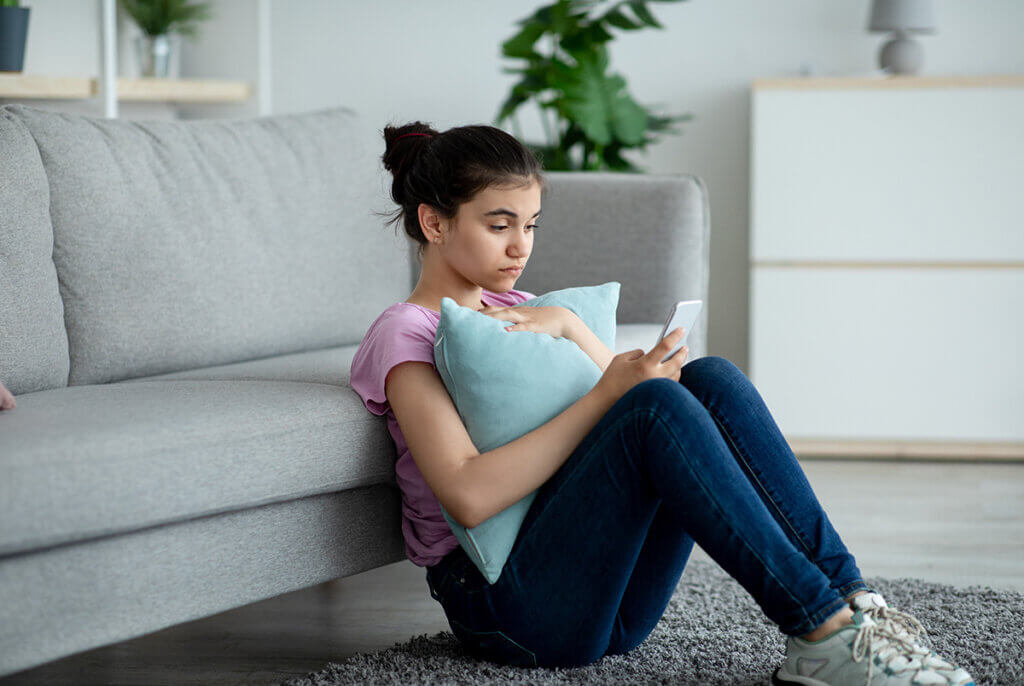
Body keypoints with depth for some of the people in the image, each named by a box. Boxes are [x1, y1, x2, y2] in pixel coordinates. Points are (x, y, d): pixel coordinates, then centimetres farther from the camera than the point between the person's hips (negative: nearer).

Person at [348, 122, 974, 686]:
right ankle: (824, 632, -31)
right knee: (657, 404, -29)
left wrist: (569, 326, -3)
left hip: (612, 599, 7)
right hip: (504, 603, -7)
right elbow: (469, 495, -19)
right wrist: (608, 395, -21)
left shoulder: (517, 313, 24)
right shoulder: (403, 335, -2)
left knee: (711, 377, -15)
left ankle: (848, 597, -23)